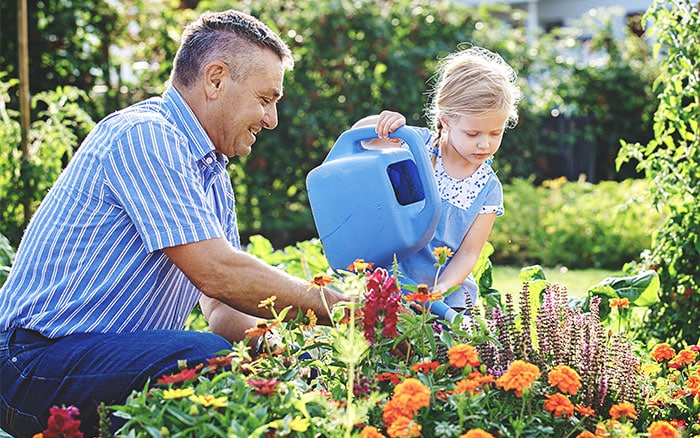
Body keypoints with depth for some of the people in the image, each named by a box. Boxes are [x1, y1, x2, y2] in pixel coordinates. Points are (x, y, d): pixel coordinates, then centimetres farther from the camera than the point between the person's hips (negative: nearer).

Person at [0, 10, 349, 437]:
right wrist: (342, 309, -16)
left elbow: (223, 309, 12)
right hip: (37, 359, -9)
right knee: (209, 359, -31)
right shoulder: (142, 134, -14)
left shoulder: (214, 176, 17)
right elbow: (214, 272, -23)